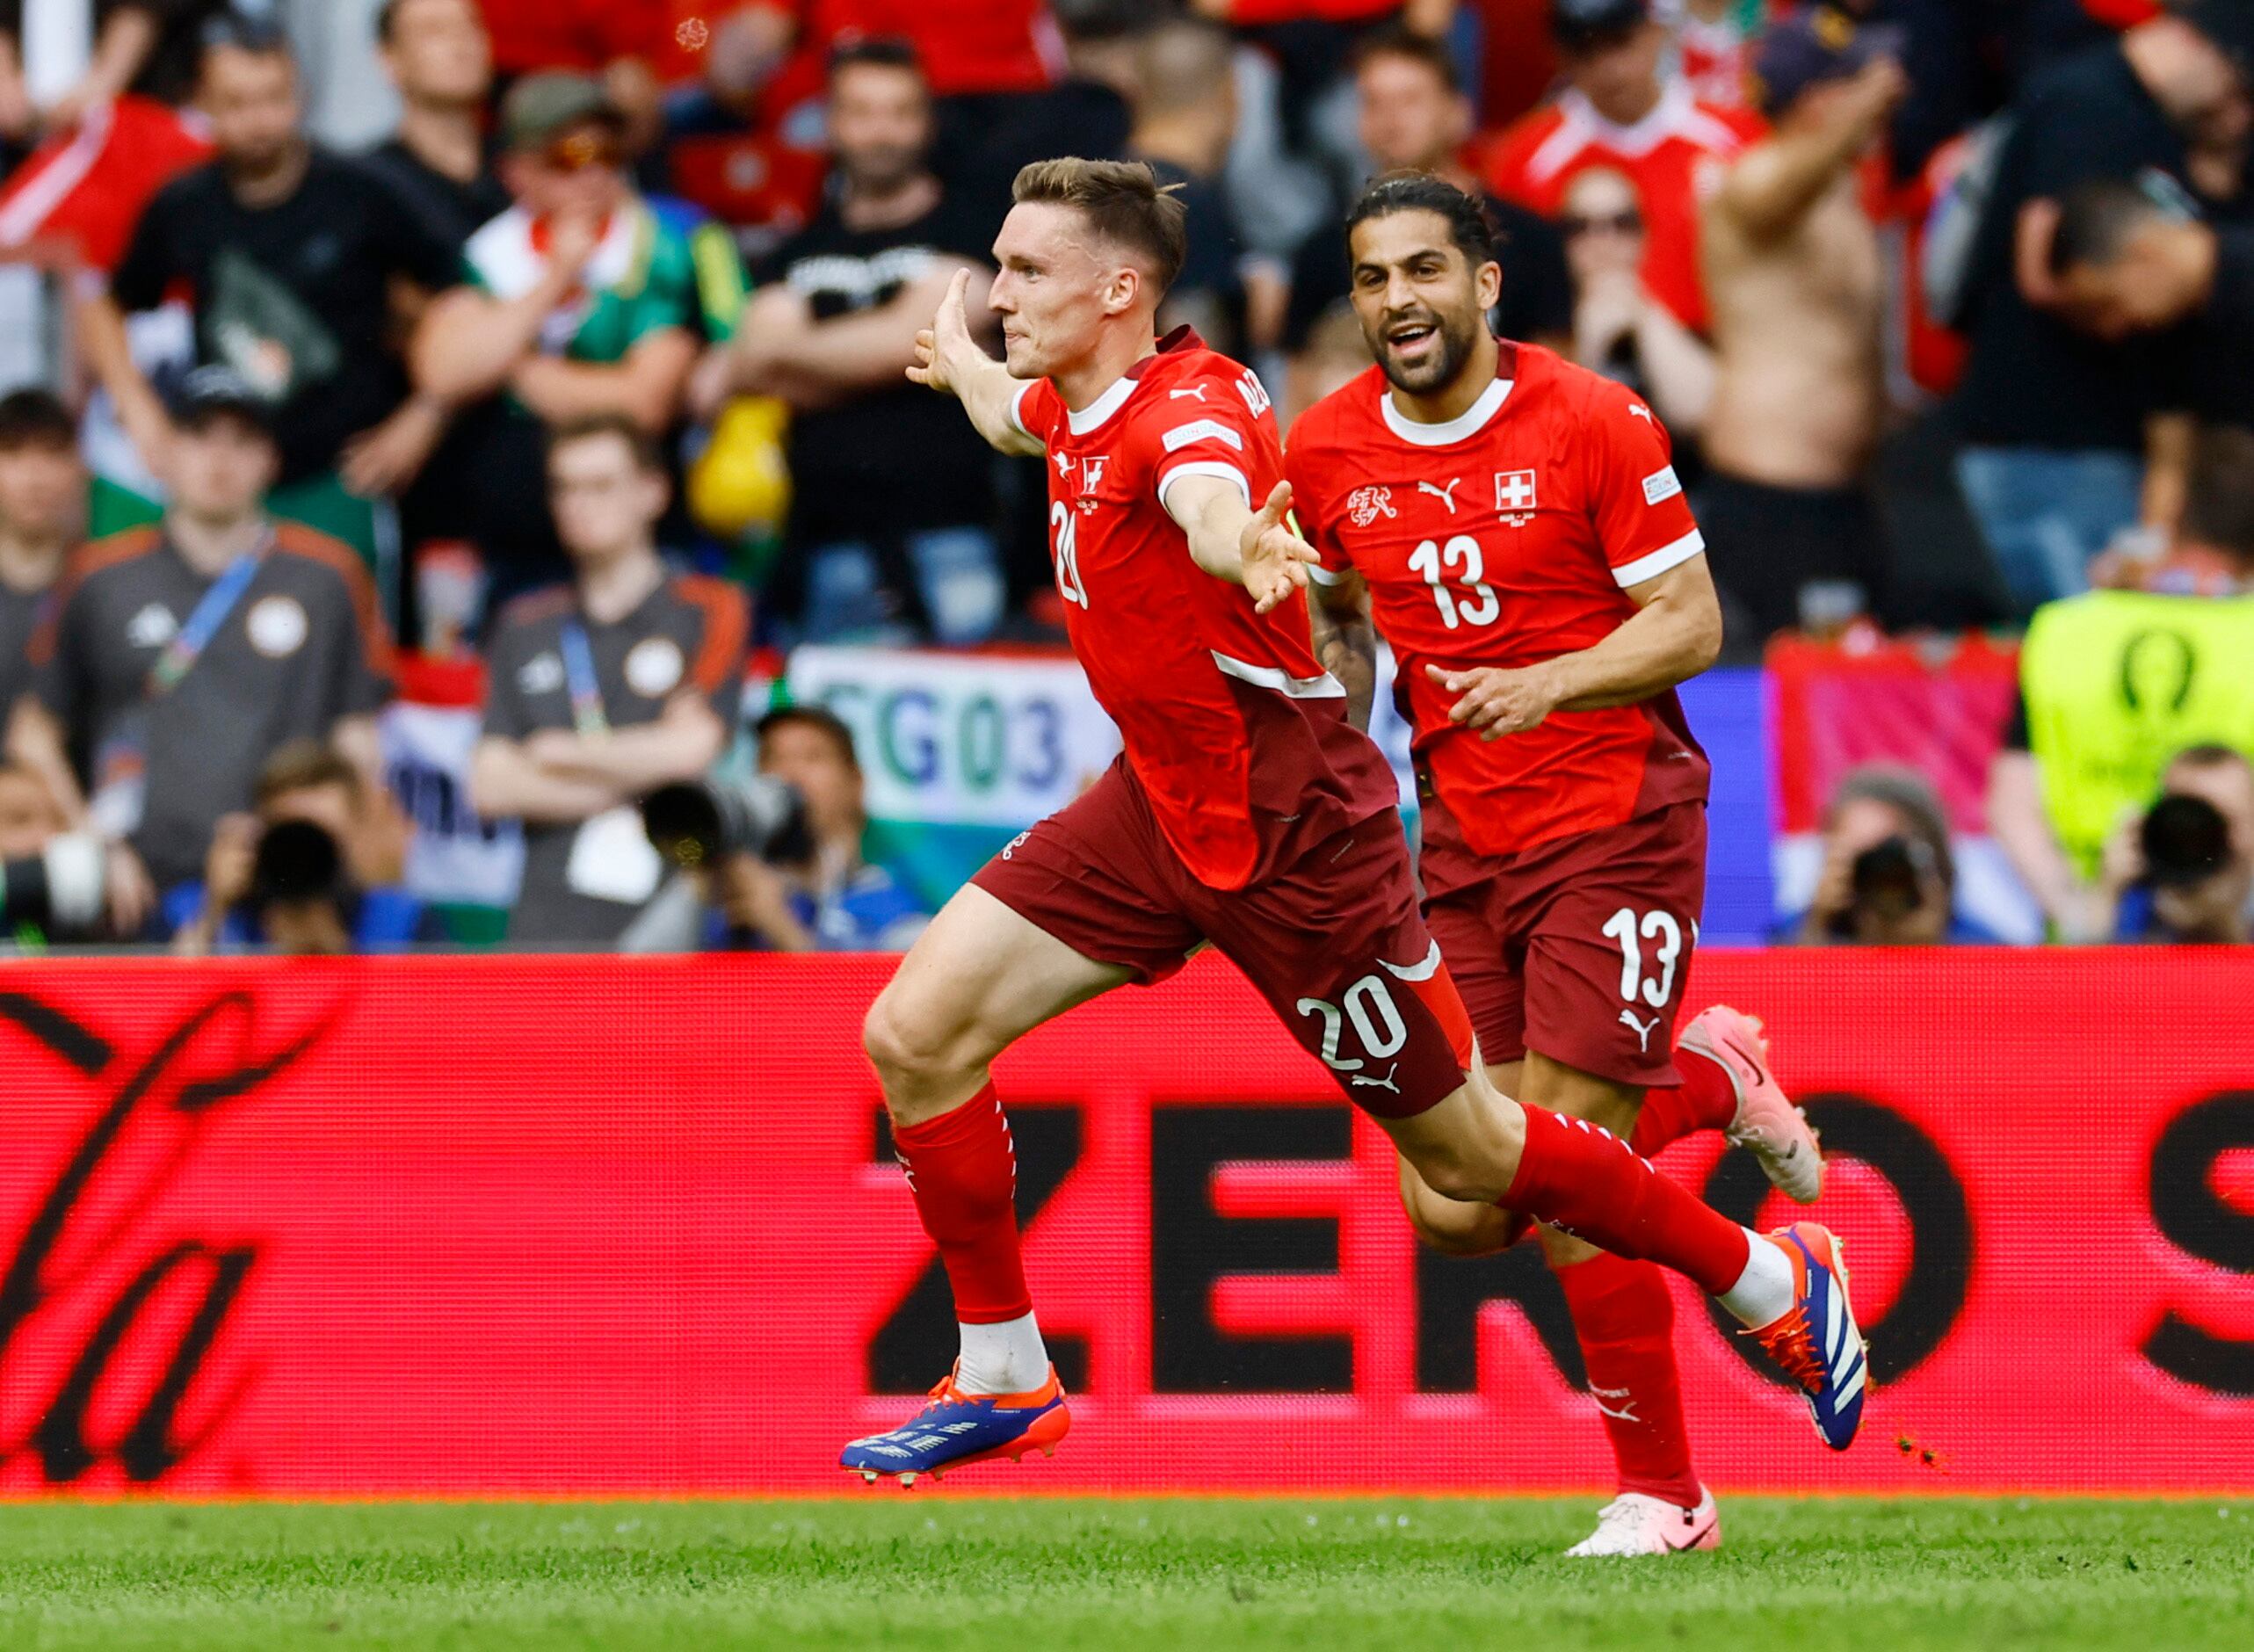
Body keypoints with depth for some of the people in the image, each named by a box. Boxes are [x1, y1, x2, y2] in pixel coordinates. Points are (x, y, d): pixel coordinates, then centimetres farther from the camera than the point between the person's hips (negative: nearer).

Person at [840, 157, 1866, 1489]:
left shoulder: (1189, 410, -23)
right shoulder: (1078, 407, 3)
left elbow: (1214, 501, -50)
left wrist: (1245, 547, -72)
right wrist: (957, 361, 52)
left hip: (1296, 830, -8)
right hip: (1159, 803, 8)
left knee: (1463, 1150, 3)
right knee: (914, 1037, -3)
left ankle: (1776, 1281, 22)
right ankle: (1005, 1379, 10)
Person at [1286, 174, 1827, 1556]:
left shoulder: (1592, 424, -11)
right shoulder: (1328, 454, 3)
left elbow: (1691, 621, -9)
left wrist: (1547, 683, -25)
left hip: (1617, 824, -6)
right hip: (1463, 845, 6)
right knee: (1455, 1211, -2)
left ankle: (1664, 1497, 2)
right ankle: (1712, 1083, 24)